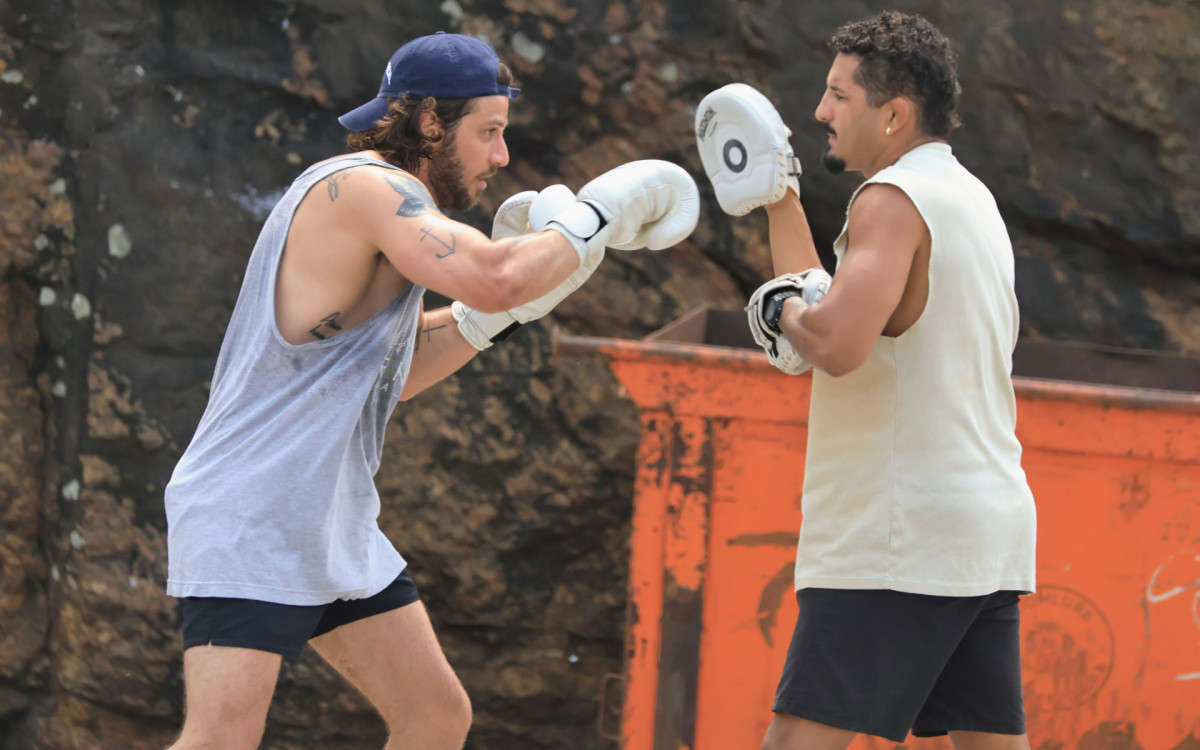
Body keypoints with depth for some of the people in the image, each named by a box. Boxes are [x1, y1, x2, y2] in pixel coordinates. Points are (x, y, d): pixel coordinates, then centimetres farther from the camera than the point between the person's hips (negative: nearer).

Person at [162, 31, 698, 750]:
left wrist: (497, 312, 10)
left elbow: (393, 377, 22)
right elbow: (492, 280, -31)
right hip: (248, 522, -11)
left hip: (335, 528, 11)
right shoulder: (363, 185, -15)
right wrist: (596, 215, -15)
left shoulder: (384, 202, 16)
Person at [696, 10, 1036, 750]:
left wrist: (782, 308, -5)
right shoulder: (969, 197, 19)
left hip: (901, 542, -9)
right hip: (991, 532, 9)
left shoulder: (895, 198, -10)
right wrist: (779, 198, 29)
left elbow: (837, 344, -25)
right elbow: (837, 312, 29)